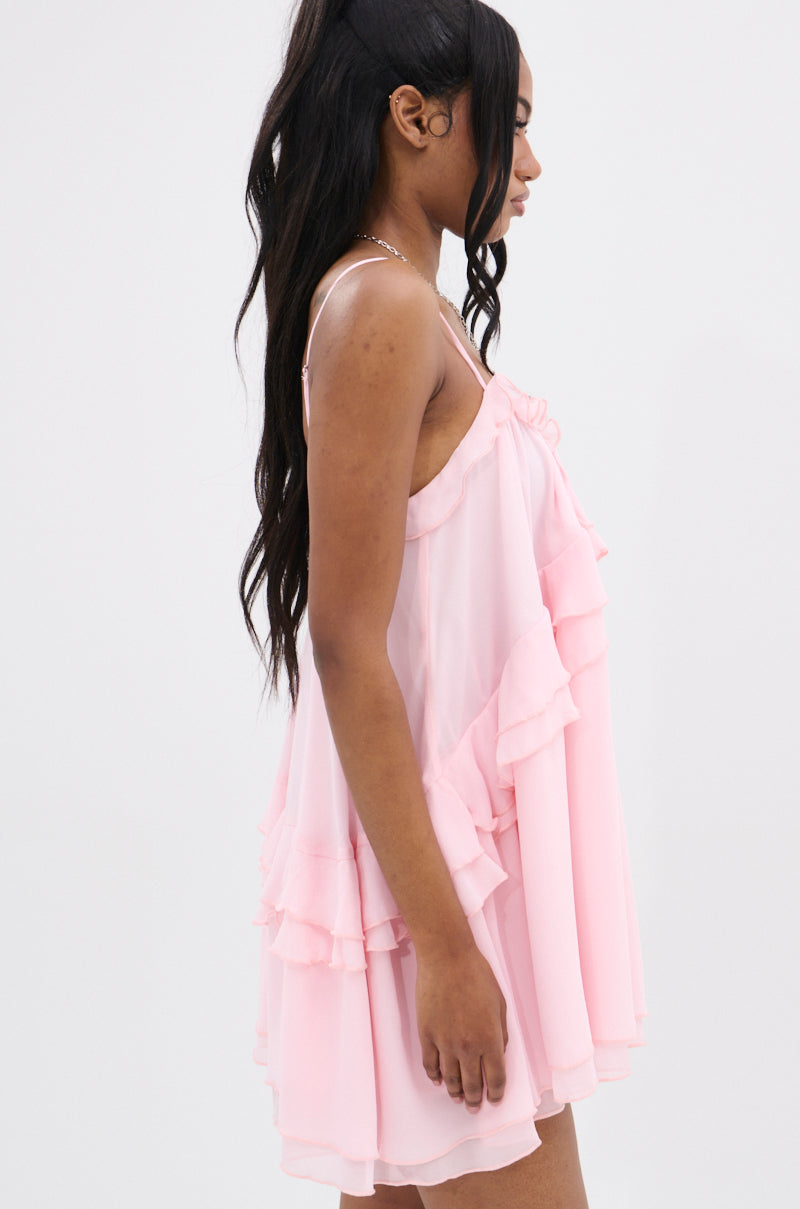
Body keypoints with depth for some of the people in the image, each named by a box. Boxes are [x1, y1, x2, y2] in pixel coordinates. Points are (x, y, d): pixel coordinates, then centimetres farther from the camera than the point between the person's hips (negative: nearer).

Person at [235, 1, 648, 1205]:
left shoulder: (412, 306, 12)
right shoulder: (380, 308, -17)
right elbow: (348, 643, -21)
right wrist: (445, 944, -21)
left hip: (456, 828, 9)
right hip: (428, 857, -9)